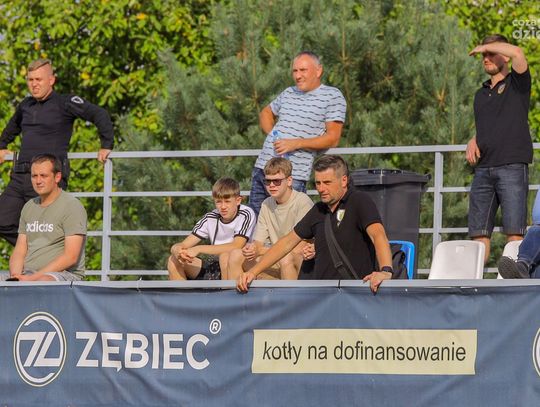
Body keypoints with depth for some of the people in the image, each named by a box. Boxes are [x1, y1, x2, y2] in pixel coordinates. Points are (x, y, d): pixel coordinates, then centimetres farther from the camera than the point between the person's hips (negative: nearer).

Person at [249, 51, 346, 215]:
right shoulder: (288, 94, 17)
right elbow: (266, 113, 34)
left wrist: (296, 143, -15)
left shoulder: (332, 96, -1)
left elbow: (333, 138, -7)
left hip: (292, 176, -6)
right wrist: (271, 134, 12)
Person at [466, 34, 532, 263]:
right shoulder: (481, 94, 23)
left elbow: (517, 53, -16)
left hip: (512, 167, -6)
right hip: (483, 169, 6)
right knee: (478, 233, 1)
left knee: (514, 233, -11)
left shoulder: (517, 84, 4)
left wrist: (486, 47, 0)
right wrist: (472, 142, 9)